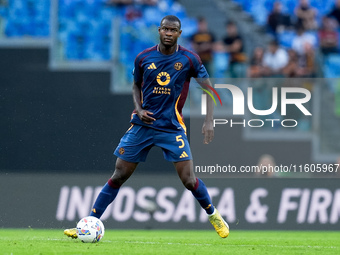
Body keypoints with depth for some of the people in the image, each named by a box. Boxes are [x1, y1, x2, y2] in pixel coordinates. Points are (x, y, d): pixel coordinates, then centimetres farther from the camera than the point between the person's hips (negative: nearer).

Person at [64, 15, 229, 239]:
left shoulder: (189, 59, -6)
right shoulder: (144, 58, 0)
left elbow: (208, 87, 2)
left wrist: (209, 121, -8)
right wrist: (139, 109, -2)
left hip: (172, 127, -2)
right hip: (143, 124, 2)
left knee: (189, 180, -9)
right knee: (119, 176, 0)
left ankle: (213, 215, 17)